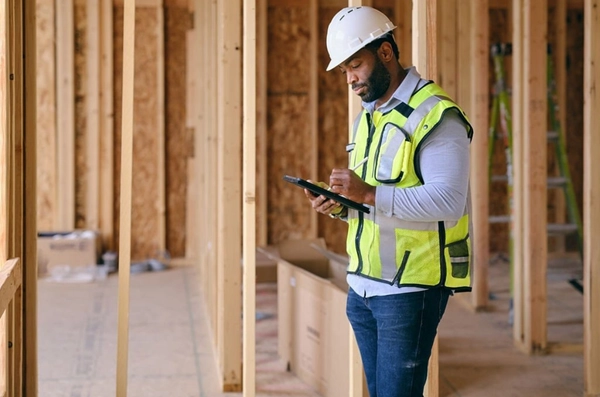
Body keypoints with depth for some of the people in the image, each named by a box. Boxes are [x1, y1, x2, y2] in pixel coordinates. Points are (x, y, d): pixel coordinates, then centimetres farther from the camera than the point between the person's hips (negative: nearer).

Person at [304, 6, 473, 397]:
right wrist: (340, 206, 1)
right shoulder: (366, 118, 16)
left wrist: (370, 194, -29)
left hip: (411, 287, -8)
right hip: (363, 286, 8)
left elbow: (448, 202, -23)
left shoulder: (435, 116, -12)